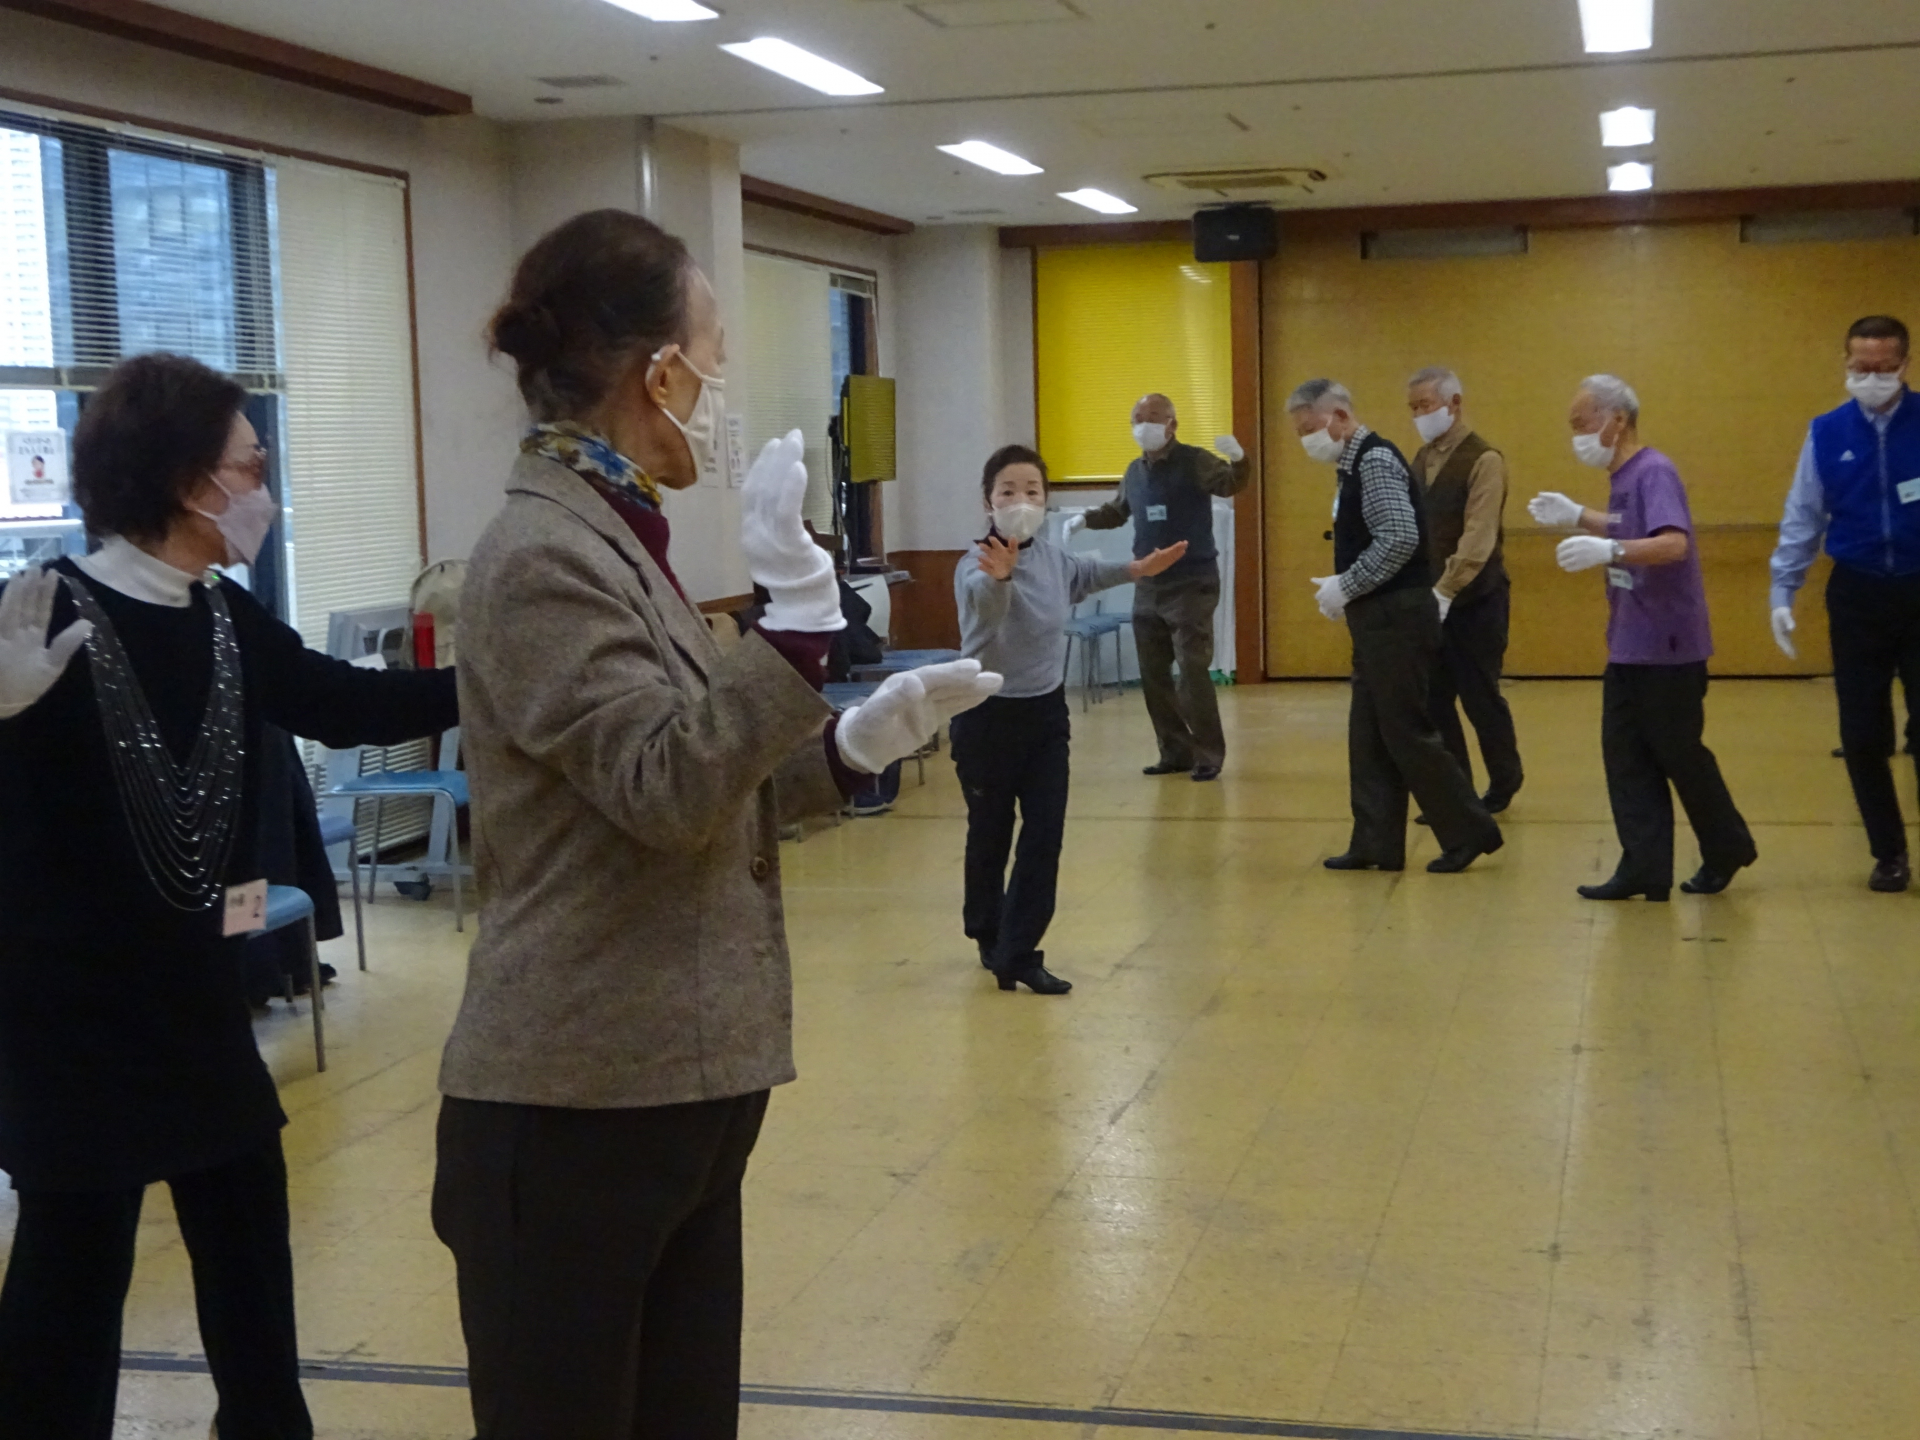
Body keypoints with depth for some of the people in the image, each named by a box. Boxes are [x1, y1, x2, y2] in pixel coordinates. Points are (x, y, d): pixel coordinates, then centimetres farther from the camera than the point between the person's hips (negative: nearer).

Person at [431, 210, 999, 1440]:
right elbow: (667, 789, -23)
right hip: (580, 1106, -9)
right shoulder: (543, 556, -15)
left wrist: (861, 742, 4)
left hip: (675, 1085, 9)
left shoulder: (618, 539, 13)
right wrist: (795, 604, -28)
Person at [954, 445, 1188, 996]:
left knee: (1045, 835, -2)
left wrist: (1136, 571, 28)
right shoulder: (976, 564, -23)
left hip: (1046, 710, 5)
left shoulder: (1051, 556, -2)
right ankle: (989, 937, 33)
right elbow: (983, 600, -49)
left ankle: (1018, 954, 3)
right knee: (990, 835, 10)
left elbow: (1083, 575, 25)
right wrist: (998, 576, -70)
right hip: (988, 716, -5)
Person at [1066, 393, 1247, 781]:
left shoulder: (1194, 461, -9)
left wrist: (1238, 459, -46)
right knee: (1153, 674, 8)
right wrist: (1085, 518, 10)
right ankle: (1175, 752, 18)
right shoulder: (1135, 470, 11)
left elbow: (1231, 484, -25)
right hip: (1148, 586, 7)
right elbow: (1117, 510, 26)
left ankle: (1208, 754, 2)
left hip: (1191, 585, -7)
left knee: (1193, 671, -8)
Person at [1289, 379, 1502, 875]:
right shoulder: (1355, 465, 14)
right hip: (1379, 617, 10)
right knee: (1370, 736, 10)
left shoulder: (1376, 459, -15)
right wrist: (1348, 591, 7)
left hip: (1397, 617, -10)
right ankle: (1377, 844, 14)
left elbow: (1400, 539, -24)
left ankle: (1470, 831, 5)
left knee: (1407, 732, -4)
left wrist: (1345, 586, -17)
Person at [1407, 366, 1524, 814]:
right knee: (1433, 701, 6)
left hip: (1475, 600, -6)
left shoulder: (1484, 460, -12)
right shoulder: (1422, 458, 11)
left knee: (1480, 697, 4)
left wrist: (1445, 592, -27)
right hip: (1429, 598, 6)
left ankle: (1504, 783, 24)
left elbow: (1478, 538, -21)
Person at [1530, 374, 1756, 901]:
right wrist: (1576, 516, 19)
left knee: (1679, 754, 4)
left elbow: (1673, 543, -32)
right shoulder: (1624, 477, 10)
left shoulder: (1654, 472, -18)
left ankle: (1726, 850, 24)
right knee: (1625, 755, 4)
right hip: (1627, 646, 9)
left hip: (1667, 647, -9)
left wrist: (1608, 550, -44)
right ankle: (1645, 869, 6)